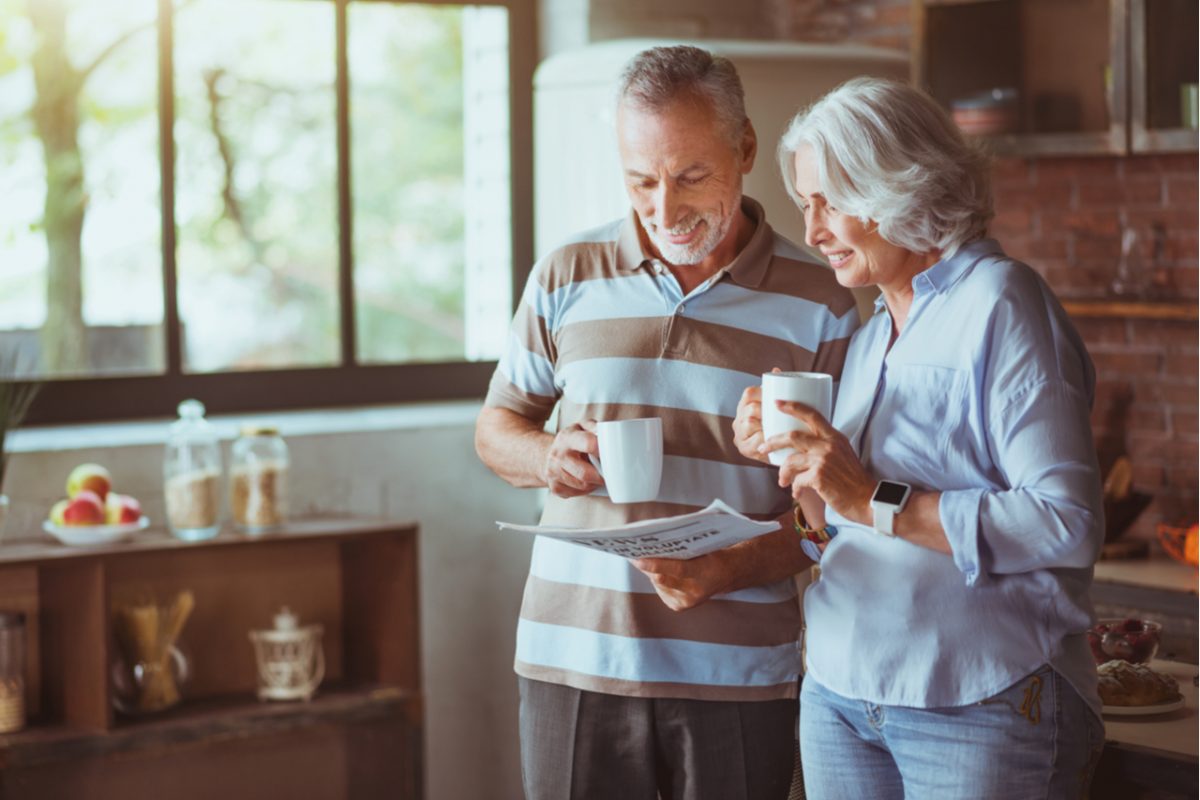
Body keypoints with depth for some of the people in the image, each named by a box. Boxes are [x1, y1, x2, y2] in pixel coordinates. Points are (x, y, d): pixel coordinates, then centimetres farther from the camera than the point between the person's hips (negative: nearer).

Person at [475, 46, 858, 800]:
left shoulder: (819, 304, 0)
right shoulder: (566, 277, 6)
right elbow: (497, 425, 16)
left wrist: (726, 571, -20)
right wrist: (547, 456, -8)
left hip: (739, 678, -1)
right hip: (573, 659, 1)